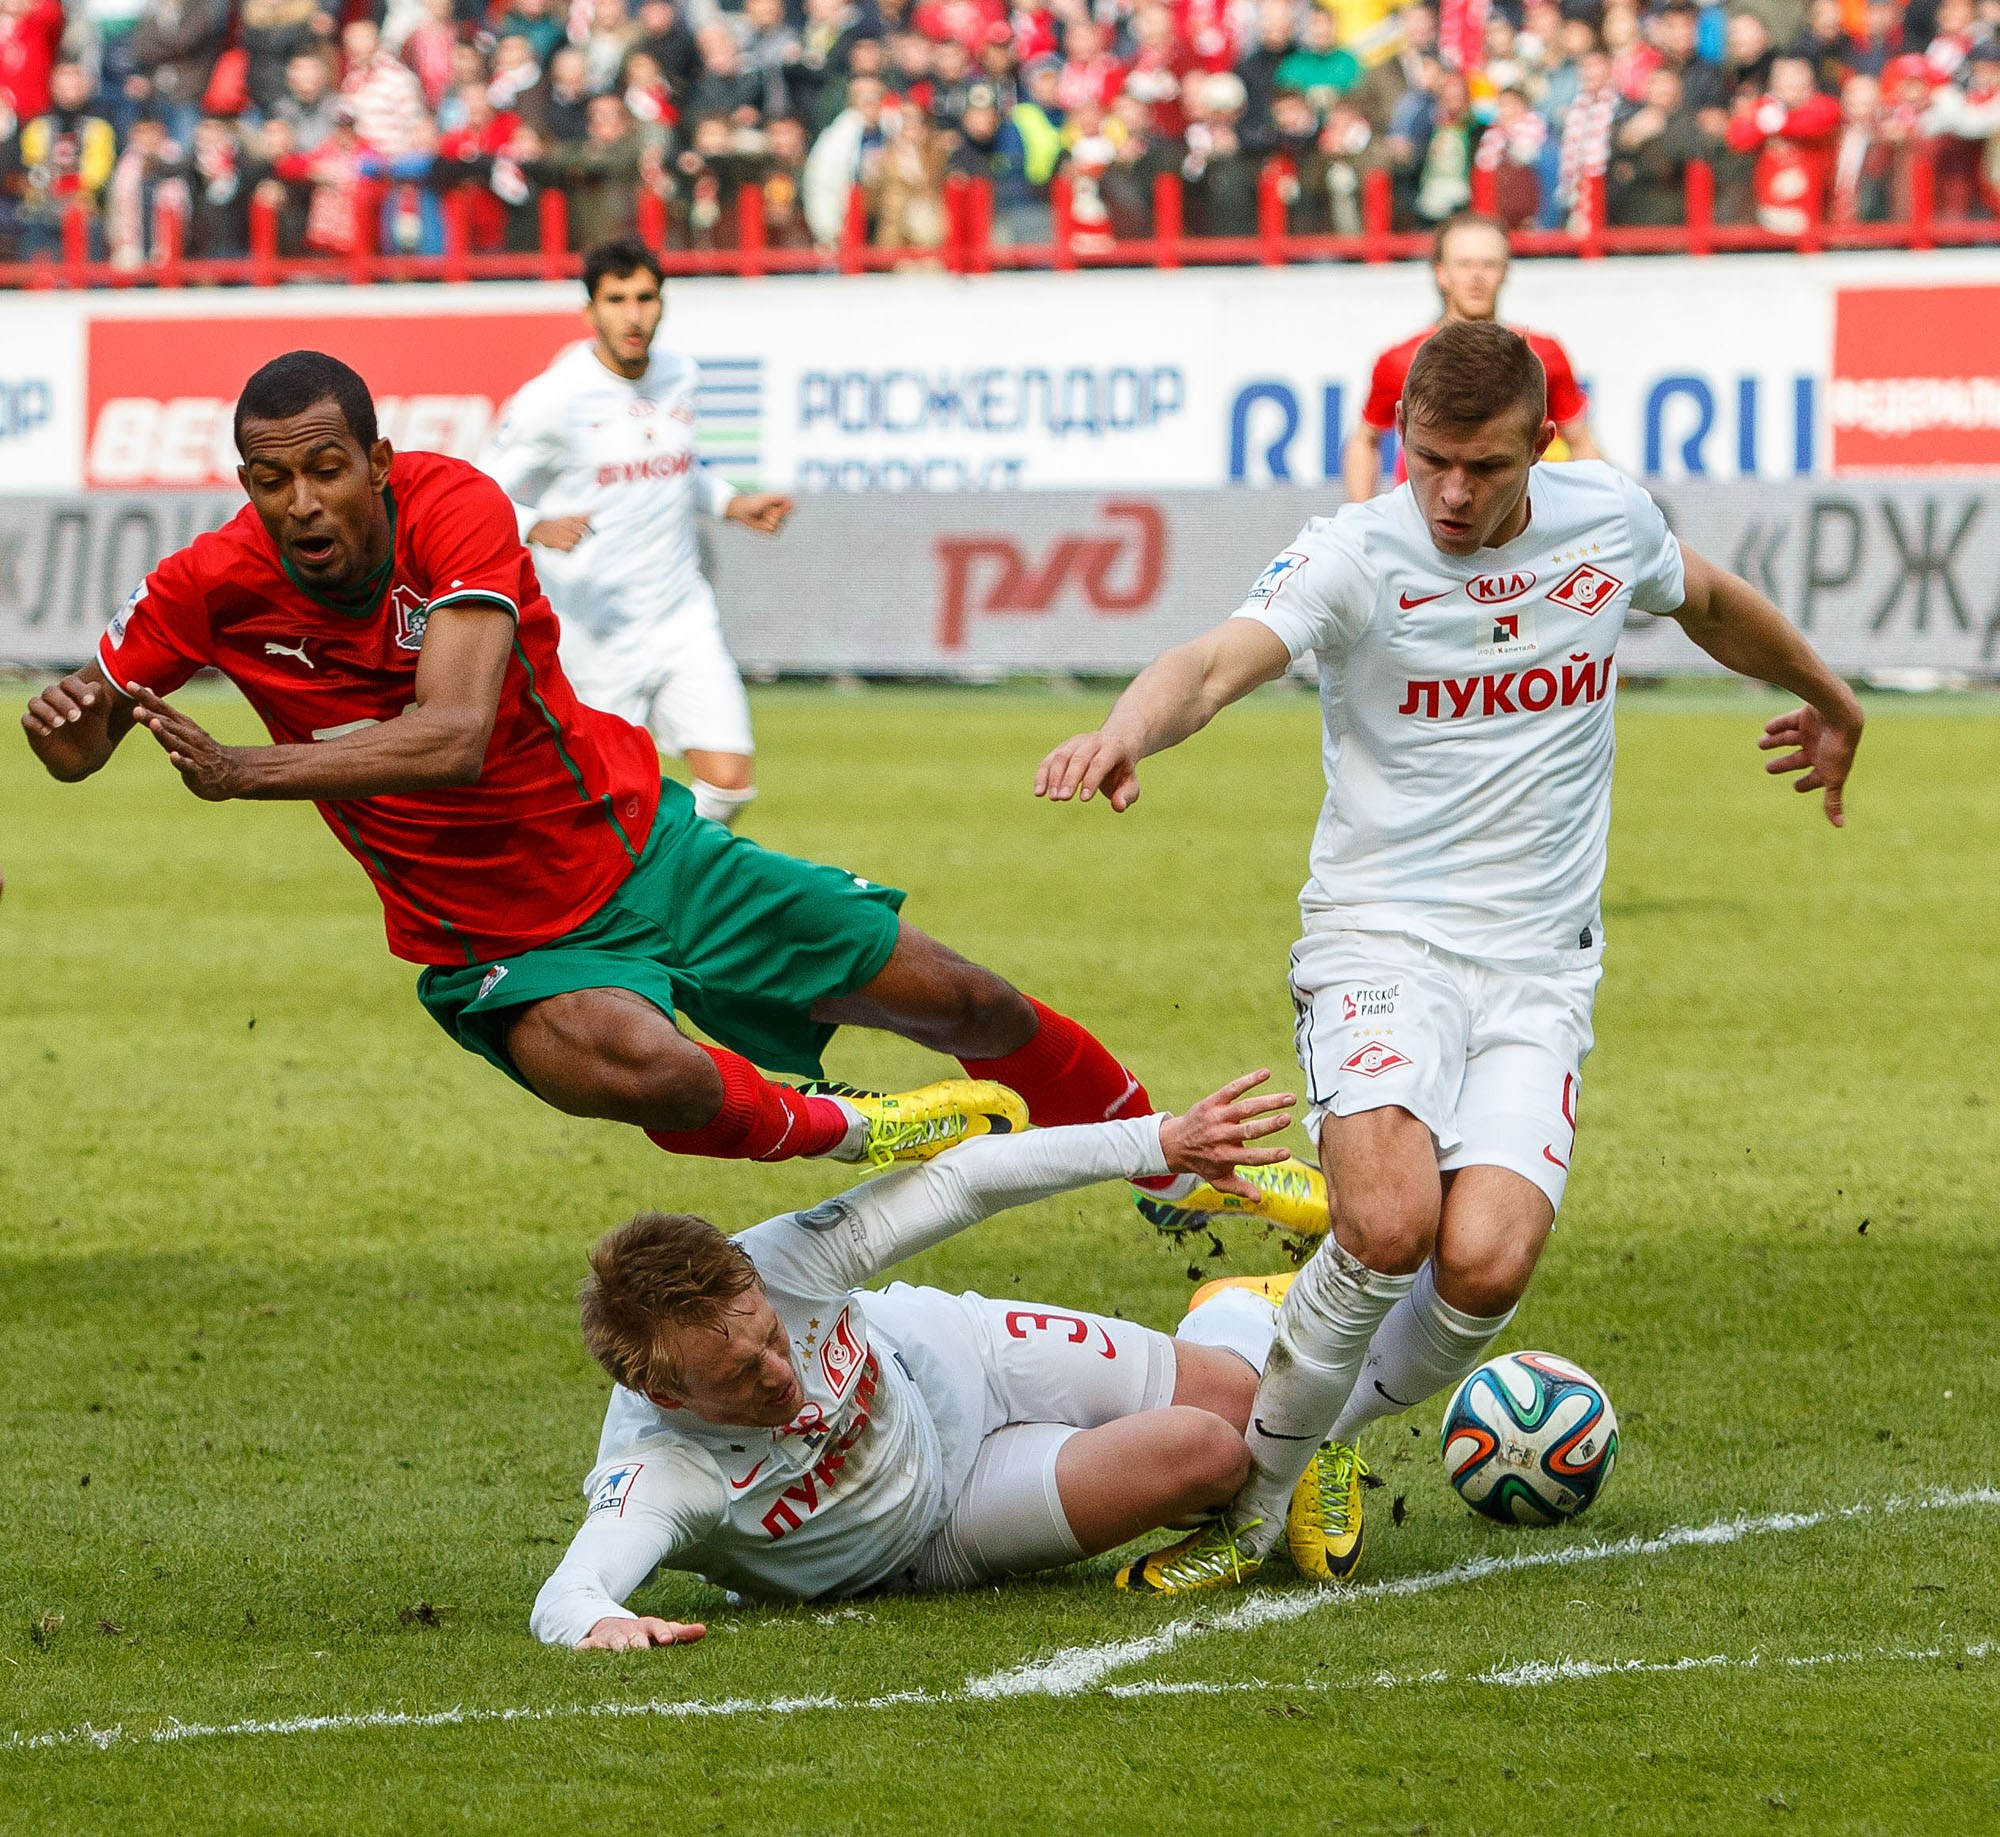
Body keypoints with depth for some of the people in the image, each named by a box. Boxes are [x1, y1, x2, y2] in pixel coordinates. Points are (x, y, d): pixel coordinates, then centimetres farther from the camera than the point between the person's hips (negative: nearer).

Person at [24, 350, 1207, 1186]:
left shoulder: (454, 508, -23)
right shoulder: (216, 591, -17)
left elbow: (453, 736, -36)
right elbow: (81, 749, -5)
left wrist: (243, 771, -44)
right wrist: (63, 724, -30)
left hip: (644, 850, 1)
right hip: (505, 948, -1)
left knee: (962, 1002, 7)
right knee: (646, 1071, -37)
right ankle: (854, 1133, -4)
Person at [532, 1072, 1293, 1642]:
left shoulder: (780, 1262, -33)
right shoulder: (655, 1471, -41)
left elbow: (965, 1179, -24)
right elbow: (565, 1593, -55)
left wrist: (1162, 1141, -26)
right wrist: (600, 1624, -81)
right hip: (934, 1541, -3)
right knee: (1204, 1455, -16)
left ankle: (1239, 1314, 41)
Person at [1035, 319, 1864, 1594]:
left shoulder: (1609, 520, 3)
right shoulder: (1355, 556, -9)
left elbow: (1714, 603, 27)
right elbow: (1222, 660, -28)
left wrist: (1829, 703, 45)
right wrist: (1129, 730, -51)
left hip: (1541, 973, 3)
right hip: (1380, 947, -3)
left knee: (1488, 1260, -20)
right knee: (1392, 1224, -29)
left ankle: (1332, 1438, 11)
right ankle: (1253, 1490, -5)